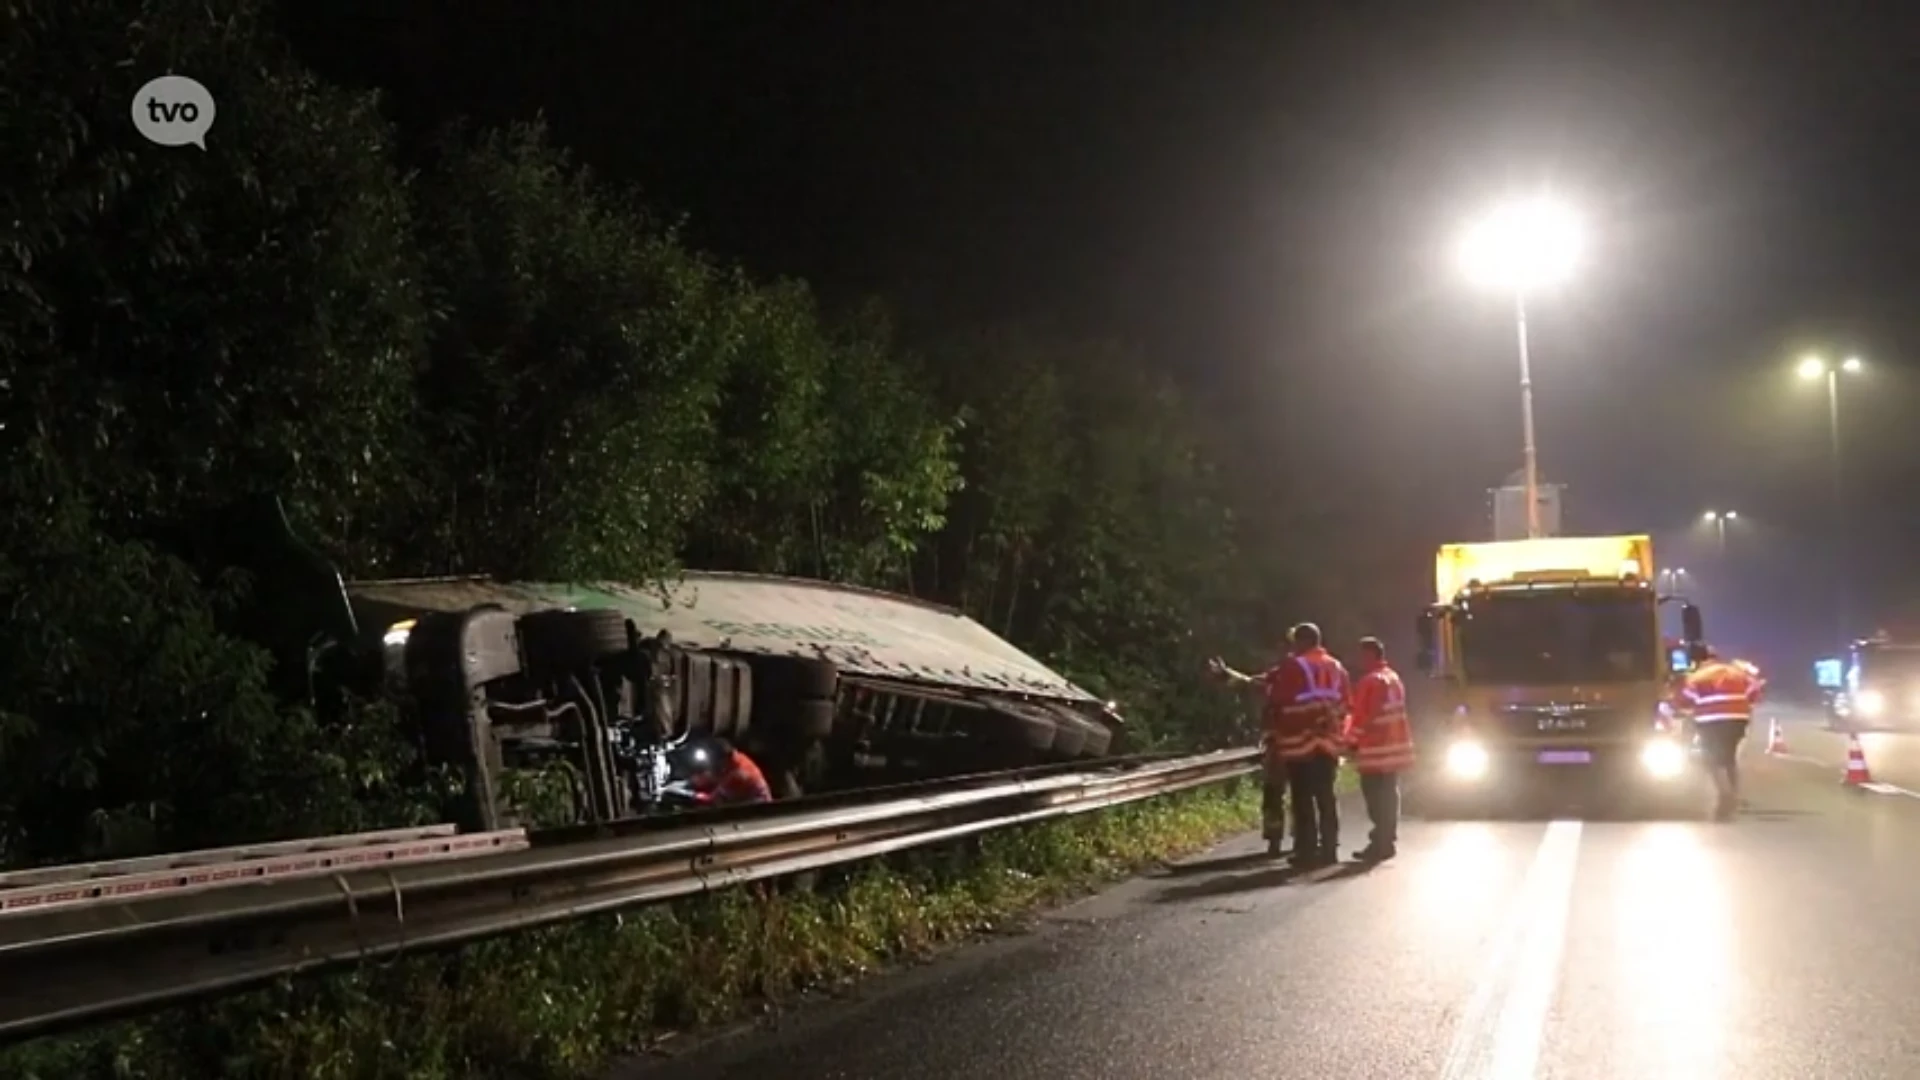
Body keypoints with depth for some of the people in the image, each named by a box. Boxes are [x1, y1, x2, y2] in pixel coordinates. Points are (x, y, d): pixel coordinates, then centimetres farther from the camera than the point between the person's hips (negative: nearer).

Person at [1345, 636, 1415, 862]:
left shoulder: (1370, 681, -14)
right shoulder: (1394, 678, 17)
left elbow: (1363, 716, -17)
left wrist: (1352, 741, -7)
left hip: (1375, 749, -10)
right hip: (1395, 745, 10)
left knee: (1376, 796, -7)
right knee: (1389, 794, 12)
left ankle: (1381, 843, -8)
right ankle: (1386, 841, 16)